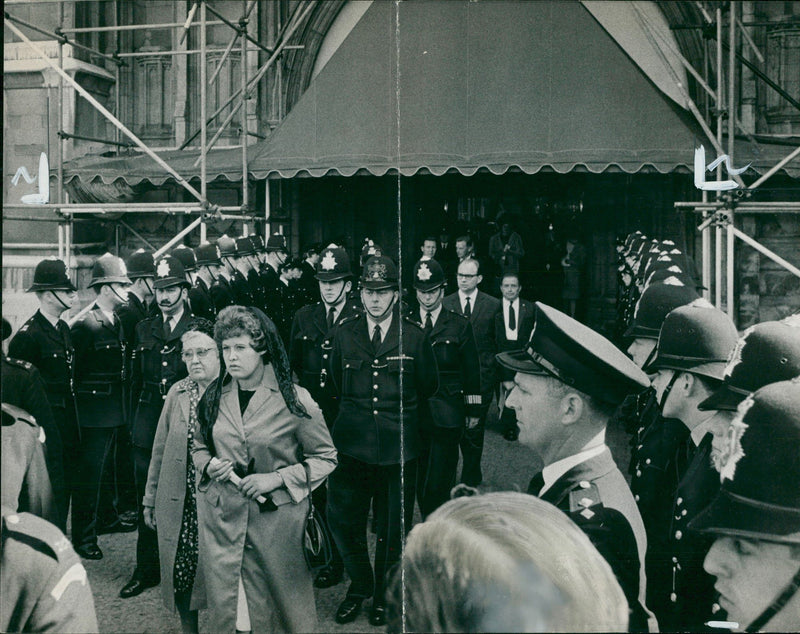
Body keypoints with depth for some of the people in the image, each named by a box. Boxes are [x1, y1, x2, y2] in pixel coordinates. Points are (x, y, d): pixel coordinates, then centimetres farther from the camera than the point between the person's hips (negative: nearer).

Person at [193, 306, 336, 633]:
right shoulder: (214, 397, 5)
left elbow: (325, 458, -3)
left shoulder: (294, 399, -7)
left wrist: (277, 478, -14)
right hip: (220, 518, 3)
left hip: (275, 520, -3)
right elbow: (199, 446, 19)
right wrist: (208, 465, -4)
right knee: (220, 606, 6)